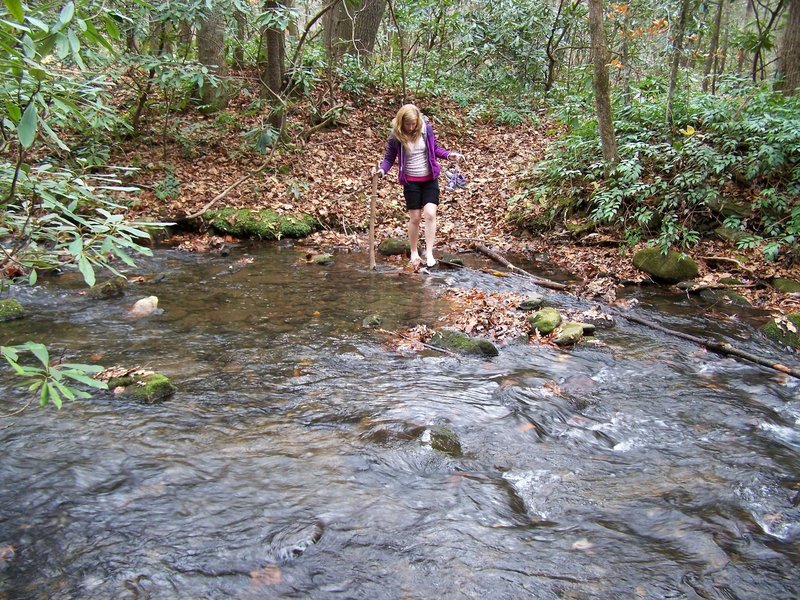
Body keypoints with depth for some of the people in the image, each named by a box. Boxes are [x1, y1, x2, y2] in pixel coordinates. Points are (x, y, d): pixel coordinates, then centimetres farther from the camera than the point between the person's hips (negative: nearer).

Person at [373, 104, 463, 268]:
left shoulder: (426, 128, -7)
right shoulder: (395, 136, -11)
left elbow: (435, 148, 8)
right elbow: (389, 158, -2)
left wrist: (449, 155, -9)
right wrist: (382, 170, -23)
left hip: (430, 179, 1)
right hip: (411, 182, -1)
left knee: (430, 214, -11)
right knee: (415, 218, 5)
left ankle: (429, 252, -6)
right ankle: (414, 252, 23)